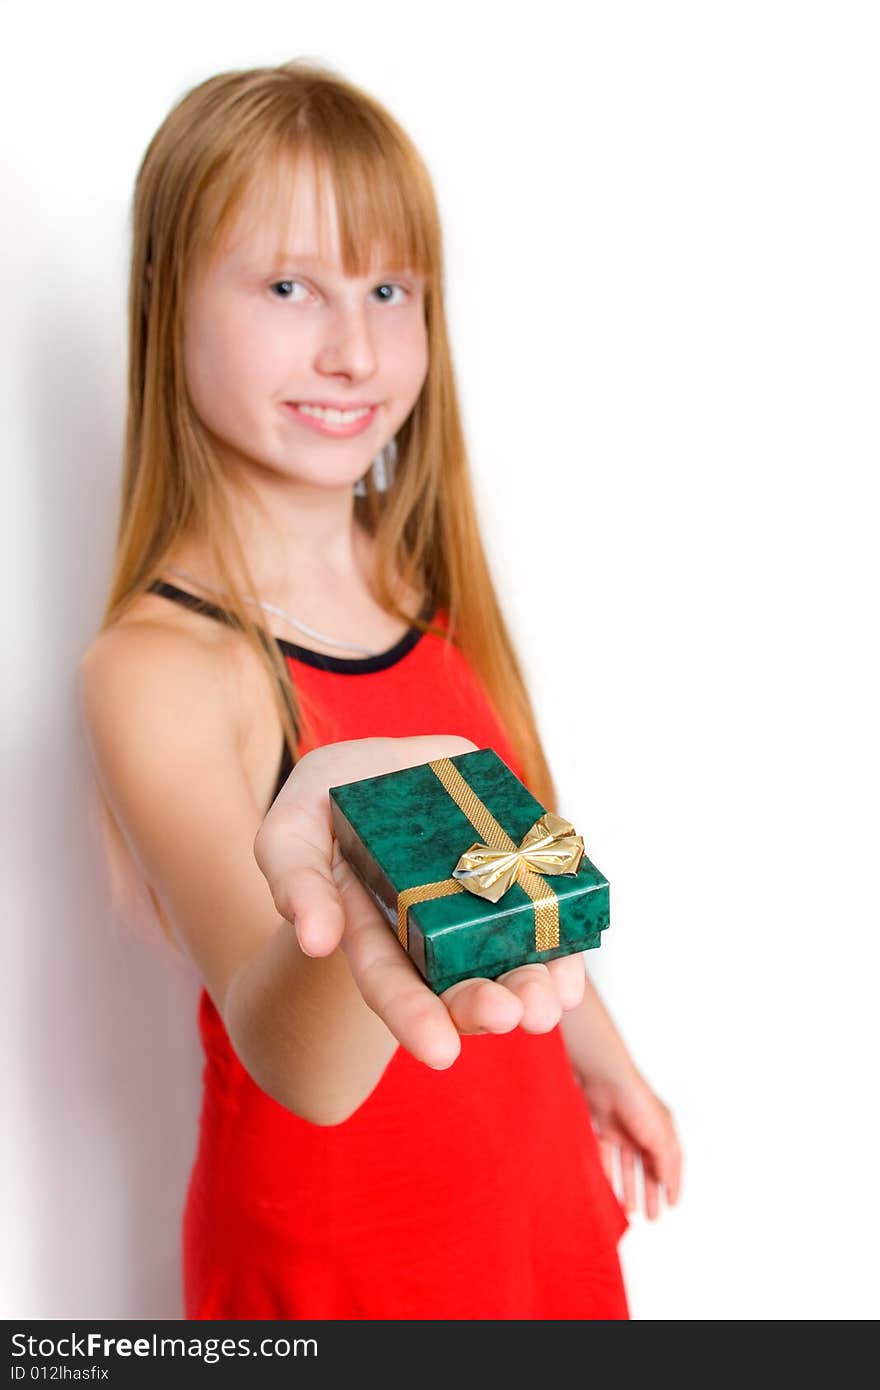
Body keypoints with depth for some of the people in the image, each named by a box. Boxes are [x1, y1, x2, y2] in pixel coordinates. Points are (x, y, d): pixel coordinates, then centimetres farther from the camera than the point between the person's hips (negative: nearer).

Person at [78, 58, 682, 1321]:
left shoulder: (417, 572, -5)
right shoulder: (155, 666, -25)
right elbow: (297, 1068, -36)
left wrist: (600, 1055, 16)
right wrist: (347, 912, -57)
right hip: (339, 1244, -5)